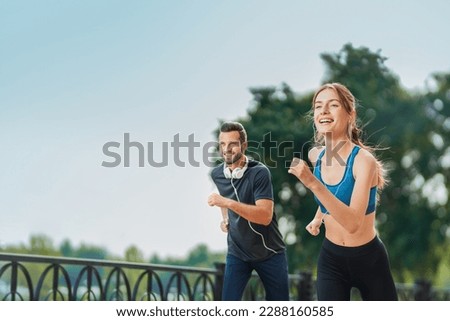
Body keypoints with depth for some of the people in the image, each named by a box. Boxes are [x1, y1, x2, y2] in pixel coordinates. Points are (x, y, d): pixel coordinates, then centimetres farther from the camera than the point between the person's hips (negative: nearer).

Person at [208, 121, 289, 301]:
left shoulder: (259, 172, -19)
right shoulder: (217, 174, -2)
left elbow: (265, 216, -30)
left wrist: (228, 203, -37)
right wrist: (225, 219, 7)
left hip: (269, 253, -3)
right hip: (237, 253, 3)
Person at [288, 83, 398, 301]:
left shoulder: (364, 160, -23)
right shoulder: (315, 156, -4)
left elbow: (353, 223, -35)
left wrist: (313, 184, -41)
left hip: (368, 259, -4)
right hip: (330, 258, 4)